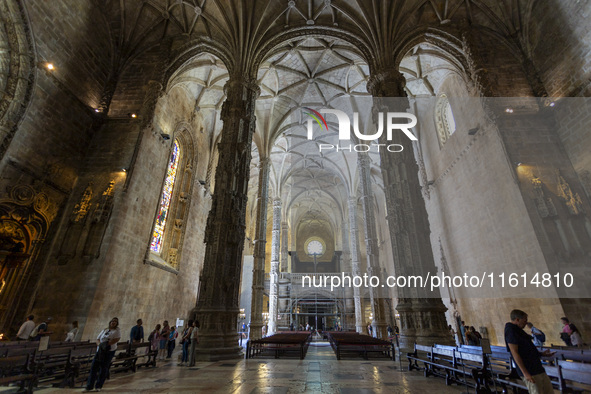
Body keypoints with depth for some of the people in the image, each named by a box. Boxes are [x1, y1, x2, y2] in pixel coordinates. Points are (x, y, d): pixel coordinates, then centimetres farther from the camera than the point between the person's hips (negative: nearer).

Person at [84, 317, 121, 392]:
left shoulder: (117, 330, -1)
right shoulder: (104, 330, 14)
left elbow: (117, 339, -14)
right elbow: (97, 339, 12)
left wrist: (107, 344, -20)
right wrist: (100, 344, -10)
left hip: (110, 351, -4)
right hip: (100, 351, 4)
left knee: (104, 368, 1)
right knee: (94, 367, 0)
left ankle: (99, 386, 16)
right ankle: (89, 386, 11)